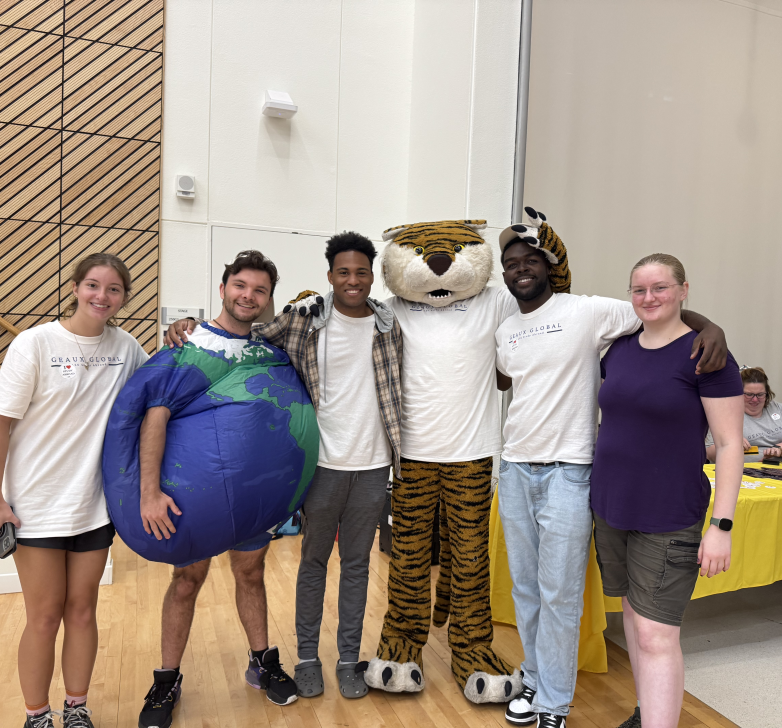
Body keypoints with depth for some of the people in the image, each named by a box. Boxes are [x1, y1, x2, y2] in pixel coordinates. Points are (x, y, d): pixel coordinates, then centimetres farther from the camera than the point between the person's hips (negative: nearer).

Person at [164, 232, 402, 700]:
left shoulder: (389, 326, 2)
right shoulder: (305, 322, -4)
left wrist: (398, 453, 8)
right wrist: (191, 327, -11)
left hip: (372, 465, 2)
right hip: (325, 463, -1)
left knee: (357, 563, 14)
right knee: (315, 560, 13)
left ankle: (349, 659, 30)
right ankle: (308, 657, 31)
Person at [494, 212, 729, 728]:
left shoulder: (586, 311, -8)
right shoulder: (506, 332, 11)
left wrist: (709, 325, -24)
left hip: (566, 472, -6)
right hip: (515, 470, 6)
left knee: (560, 595, 3)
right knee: (526, 588, 16)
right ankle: (536, 681, 35)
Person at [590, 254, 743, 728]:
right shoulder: (619, 349, 5)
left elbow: (730, 443, -12)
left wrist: (722, 525, -16)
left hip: (668, 519, -6)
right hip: (611, 509, 6)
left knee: (656, 634, -5)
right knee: (633, 610, 18)